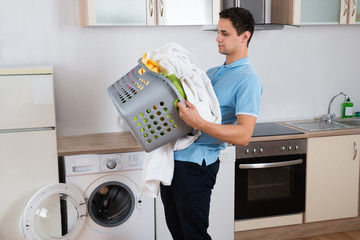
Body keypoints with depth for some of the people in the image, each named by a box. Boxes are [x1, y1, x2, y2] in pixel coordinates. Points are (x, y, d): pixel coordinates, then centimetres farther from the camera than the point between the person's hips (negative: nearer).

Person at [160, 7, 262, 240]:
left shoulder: (248, 79, -13)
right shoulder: (212, 72, 16)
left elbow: (243, 135, -23)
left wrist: (199, 123, -33)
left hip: (195, 164, -9)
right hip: (174, 156, 9)